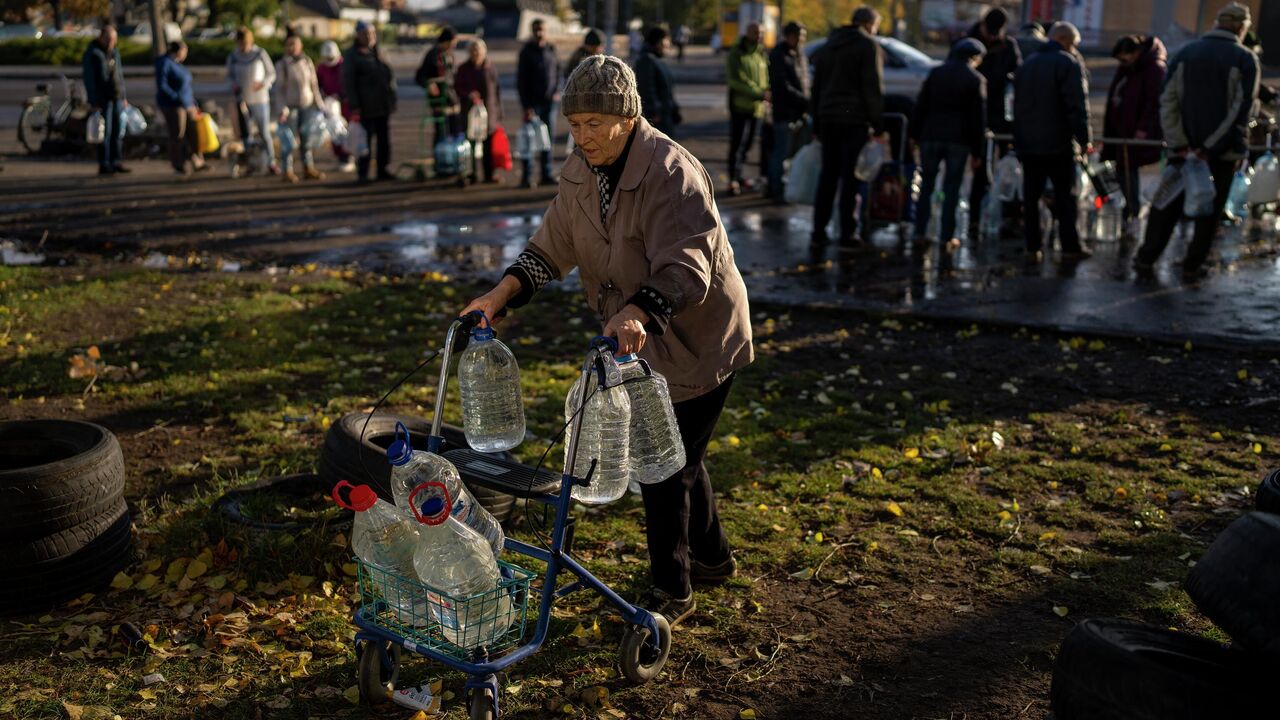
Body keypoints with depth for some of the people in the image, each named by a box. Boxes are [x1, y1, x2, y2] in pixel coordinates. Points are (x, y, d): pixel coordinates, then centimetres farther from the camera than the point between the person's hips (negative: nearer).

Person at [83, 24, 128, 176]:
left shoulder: (114, 51, 13)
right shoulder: (92, 53, -8)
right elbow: (89, 79, -11)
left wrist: (123, 96, 15)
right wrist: (93, 102, -16)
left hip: (117, 98, 7)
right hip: (103, 99, -7)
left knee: (119, 130, 6)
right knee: (105, 132, -5)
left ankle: (115, 162, 12)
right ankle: (104, 165, 0)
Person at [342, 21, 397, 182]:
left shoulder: (378, 53, 14)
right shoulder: (352, 56, -3)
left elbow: (390, 74, 20)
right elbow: (348, 83, -7)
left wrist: (392, 100, 12)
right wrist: (354, 106, -14)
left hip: (384, 106, 6)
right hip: (366, 108, -5)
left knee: (384, 140, 9)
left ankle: (383, 170, 18)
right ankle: (362, 173, 4)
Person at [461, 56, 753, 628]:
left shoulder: (672, 172, -25)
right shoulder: (582, 171, 0)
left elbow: (685, 268, -36)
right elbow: (552, 246, 3)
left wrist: (639, 312, -53)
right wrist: (503, 292, -12)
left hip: (697, 341, -8)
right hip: (639, 343, 8)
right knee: (677, 454, 21)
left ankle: (671, 591, 16)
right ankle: (712, 557, 42)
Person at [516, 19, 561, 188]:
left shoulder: (551, 50, 8)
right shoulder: (527, 52, -5)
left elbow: (557, 71, 17)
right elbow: (521, 80, -7)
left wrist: (557, 91, 0)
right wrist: (526, 106, -12)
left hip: (549, 101, 5)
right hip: (533, 102, -5)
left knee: (549, 137, 7)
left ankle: (546, 174, 15)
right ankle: (526, 176, -3)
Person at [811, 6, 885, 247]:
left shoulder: (828, 47, 18)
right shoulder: (868, 46, -4)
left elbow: (816, 89, 20)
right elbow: (873, 89, -8)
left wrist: (816, 125, 22)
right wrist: (878, 127, -5)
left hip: (828, 120, 6)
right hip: (854, 121, -6)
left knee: (828, 175, 10)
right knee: (851, 178, -3)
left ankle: (819, 231, 9)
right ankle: (847, 234, -2)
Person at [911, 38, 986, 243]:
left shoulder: (936, 73, 8)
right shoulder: (976, 79, 0)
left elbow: (921, 106, 6)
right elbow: (978, 118, -1)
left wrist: (916, 134, 9)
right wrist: (976, 150, 2)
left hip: (931, 136, 2)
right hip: (959, 140, -2)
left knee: (926, 185, 10)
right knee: (952, 189, 3)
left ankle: (920, 232, 5)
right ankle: (946, 236, 2)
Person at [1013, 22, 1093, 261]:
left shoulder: (1027, 65, 16)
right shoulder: (1069, 64, -7)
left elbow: (1018, 104, 20)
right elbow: (1078, 106, -14)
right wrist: (1085, 139, -9)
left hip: (1027, 143, 6)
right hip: (1058, 144, -6)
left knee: (1031, 196, 8)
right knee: (1066, 196, 0)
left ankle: (1032, 246, 8)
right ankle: (1070, 247, -1)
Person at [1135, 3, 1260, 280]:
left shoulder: (1185, 53, 3)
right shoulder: (1245, 59, -6)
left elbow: (1168, 101, -3)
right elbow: (1241, 109, -13)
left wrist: (1179, 143, -7)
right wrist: (1211, 148, -14)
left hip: (1183, 145, 3)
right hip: (1223, 148, -2)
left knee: (1168, 203, 10)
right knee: (1211, 209, 8)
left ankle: (1146, 257, 9)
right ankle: (1193, 265, 9)